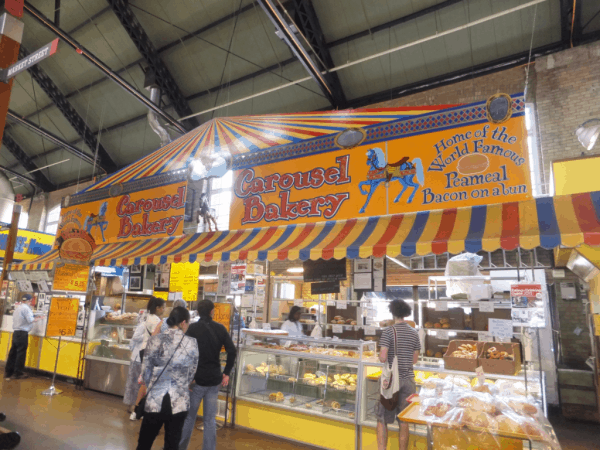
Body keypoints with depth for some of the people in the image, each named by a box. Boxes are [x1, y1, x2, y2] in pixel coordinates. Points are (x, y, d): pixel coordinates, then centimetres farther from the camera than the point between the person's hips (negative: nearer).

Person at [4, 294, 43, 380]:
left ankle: (8, 372, 16)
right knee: (21, 353, -2)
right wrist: (38, 318, -2)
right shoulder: (26, 308, -12)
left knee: (13, 352, 12)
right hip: (22, 333, -9)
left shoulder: (18, 308, 16)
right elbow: (30, 320, -18)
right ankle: (18, 373, 3)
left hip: (15, 332, 9)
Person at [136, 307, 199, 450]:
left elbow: (145, 371, 0)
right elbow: (192, 372, 3)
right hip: (180, 402, 0)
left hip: (155, 400, 0)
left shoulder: (154, 341, -8)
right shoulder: (192, 343, -8)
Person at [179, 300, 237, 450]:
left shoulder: (192, 328, -7)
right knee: (210, 419, 12)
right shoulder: (220, 328, 1)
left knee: (189, 416, 14)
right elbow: (232, 351, -3)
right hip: (214, 379, 2)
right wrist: (226, 373, 5)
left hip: (197, 379, -2)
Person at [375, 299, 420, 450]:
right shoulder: (414, 333, 3)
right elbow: (415, 359, 9)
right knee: (404, 420, 14)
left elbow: (383, 358, -17)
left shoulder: (388, 332, -12)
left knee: (382, 419, 8)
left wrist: (380, 355, 4)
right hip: (408, 380, 4)